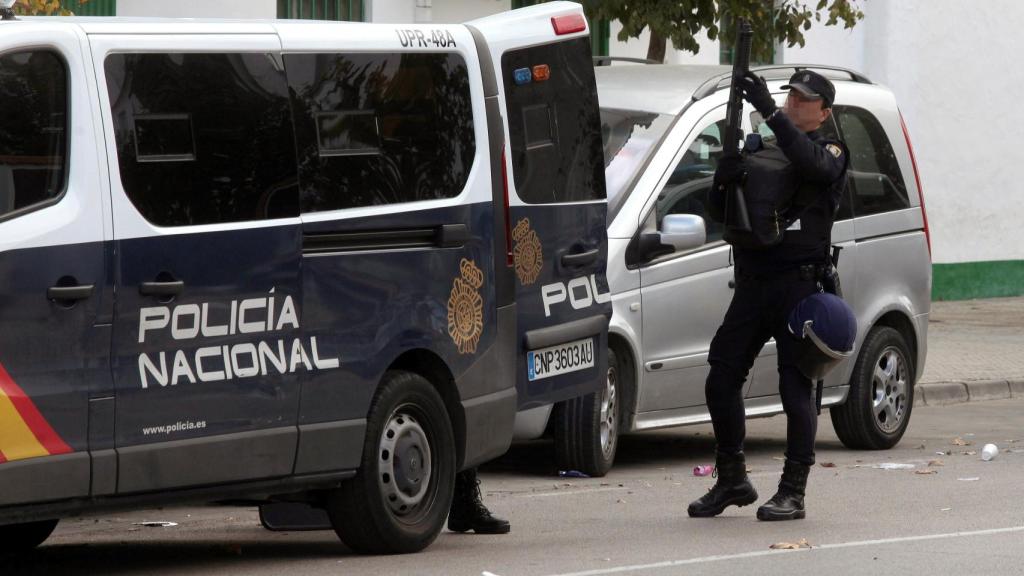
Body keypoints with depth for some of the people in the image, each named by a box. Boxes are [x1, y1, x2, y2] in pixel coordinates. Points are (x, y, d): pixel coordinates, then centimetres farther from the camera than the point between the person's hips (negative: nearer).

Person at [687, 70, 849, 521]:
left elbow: (811, 163, -23)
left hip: (798, 285, -5)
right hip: (752, 283, 6)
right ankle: (732, 481, 17)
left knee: (796, 389, -5)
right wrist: (725, 177, -8)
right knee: (721, 382, 4)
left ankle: (792, 493, -1)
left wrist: (769, 111, -30)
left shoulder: (830, 153, 2)